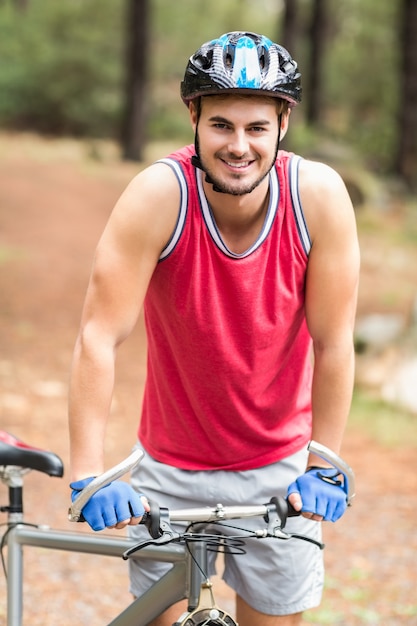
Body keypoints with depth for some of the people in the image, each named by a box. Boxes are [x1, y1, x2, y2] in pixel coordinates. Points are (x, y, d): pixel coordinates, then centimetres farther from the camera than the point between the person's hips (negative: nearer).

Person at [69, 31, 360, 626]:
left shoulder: (319, 194, -19)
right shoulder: (160, 194, -23)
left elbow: (334, 343, -12)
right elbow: (100, 336, -24)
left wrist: (324, 466, -11)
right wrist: (87, 473, -28)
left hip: (279, 465, 1)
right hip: (172, 468, -1)